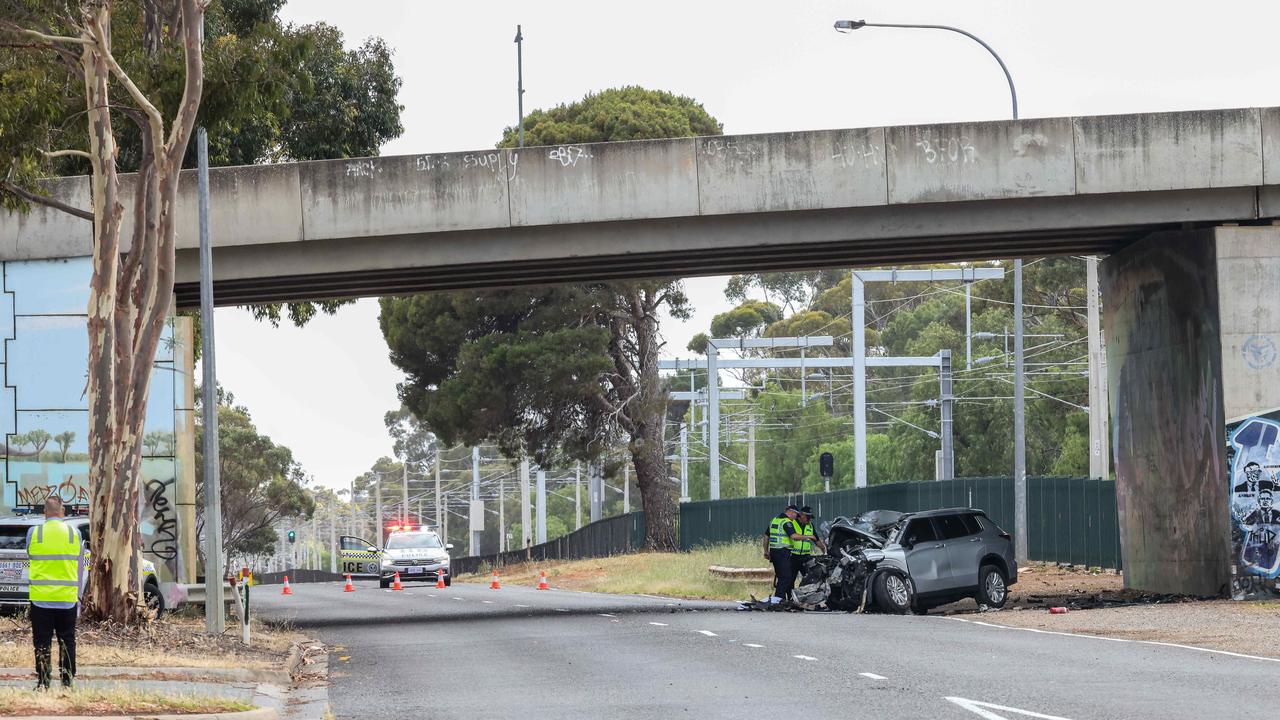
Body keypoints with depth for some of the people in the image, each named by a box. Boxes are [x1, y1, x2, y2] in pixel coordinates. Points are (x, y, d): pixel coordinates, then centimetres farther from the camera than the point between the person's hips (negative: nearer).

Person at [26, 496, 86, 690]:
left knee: (42, 642, 4)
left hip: (40, 598, -1)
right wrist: (78, 597, 14)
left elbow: (30, 558, 11)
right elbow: (80, 569, 6)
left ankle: (43, 682, 2)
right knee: (67, 641, 9)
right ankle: (67, 681, 8)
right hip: (68, 598, 1)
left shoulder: (34, 533, -4)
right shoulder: (74, 534, 1)